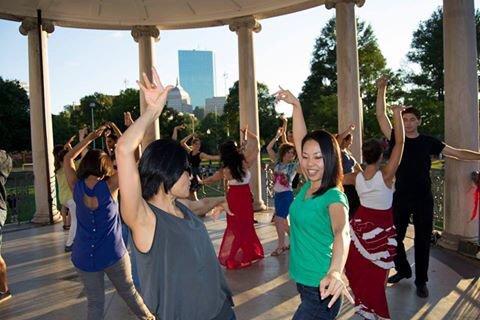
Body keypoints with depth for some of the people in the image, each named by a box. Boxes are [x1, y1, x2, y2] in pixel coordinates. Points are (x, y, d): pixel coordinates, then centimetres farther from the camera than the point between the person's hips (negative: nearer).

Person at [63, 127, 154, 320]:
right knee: (129, 291, 18)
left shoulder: (76, 187, -4)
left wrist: (90, 137, 13)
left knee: (95, 302, 13)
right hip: (113, 253, -2)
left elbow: (67, 159, 13)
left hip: (83, 257, 3)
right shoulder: (110, 186, -13)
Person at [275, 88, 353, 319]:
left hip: (321, 290, -7)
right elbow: (299, 139, 4)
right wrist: (296, 105, 1)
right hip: (303, 282, 7)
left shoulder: (334, 197, -20)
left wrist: (335, 272, -58)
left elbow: (341, 232, -40)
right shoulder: (307, 186, -1)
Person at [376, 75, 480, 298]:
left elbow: (458, 153, 5)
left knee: (422, 239, 7)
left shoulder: (428, 142, 1)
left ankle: (421, 281, 21)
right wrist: (381, 90, -12)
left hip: (423, 198, -1)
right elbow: (380, 116, -6)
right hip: (400, 196, 1)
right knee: (395, 236, 9)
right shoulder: (396, 139, 0)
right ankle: (403, 270, 32)